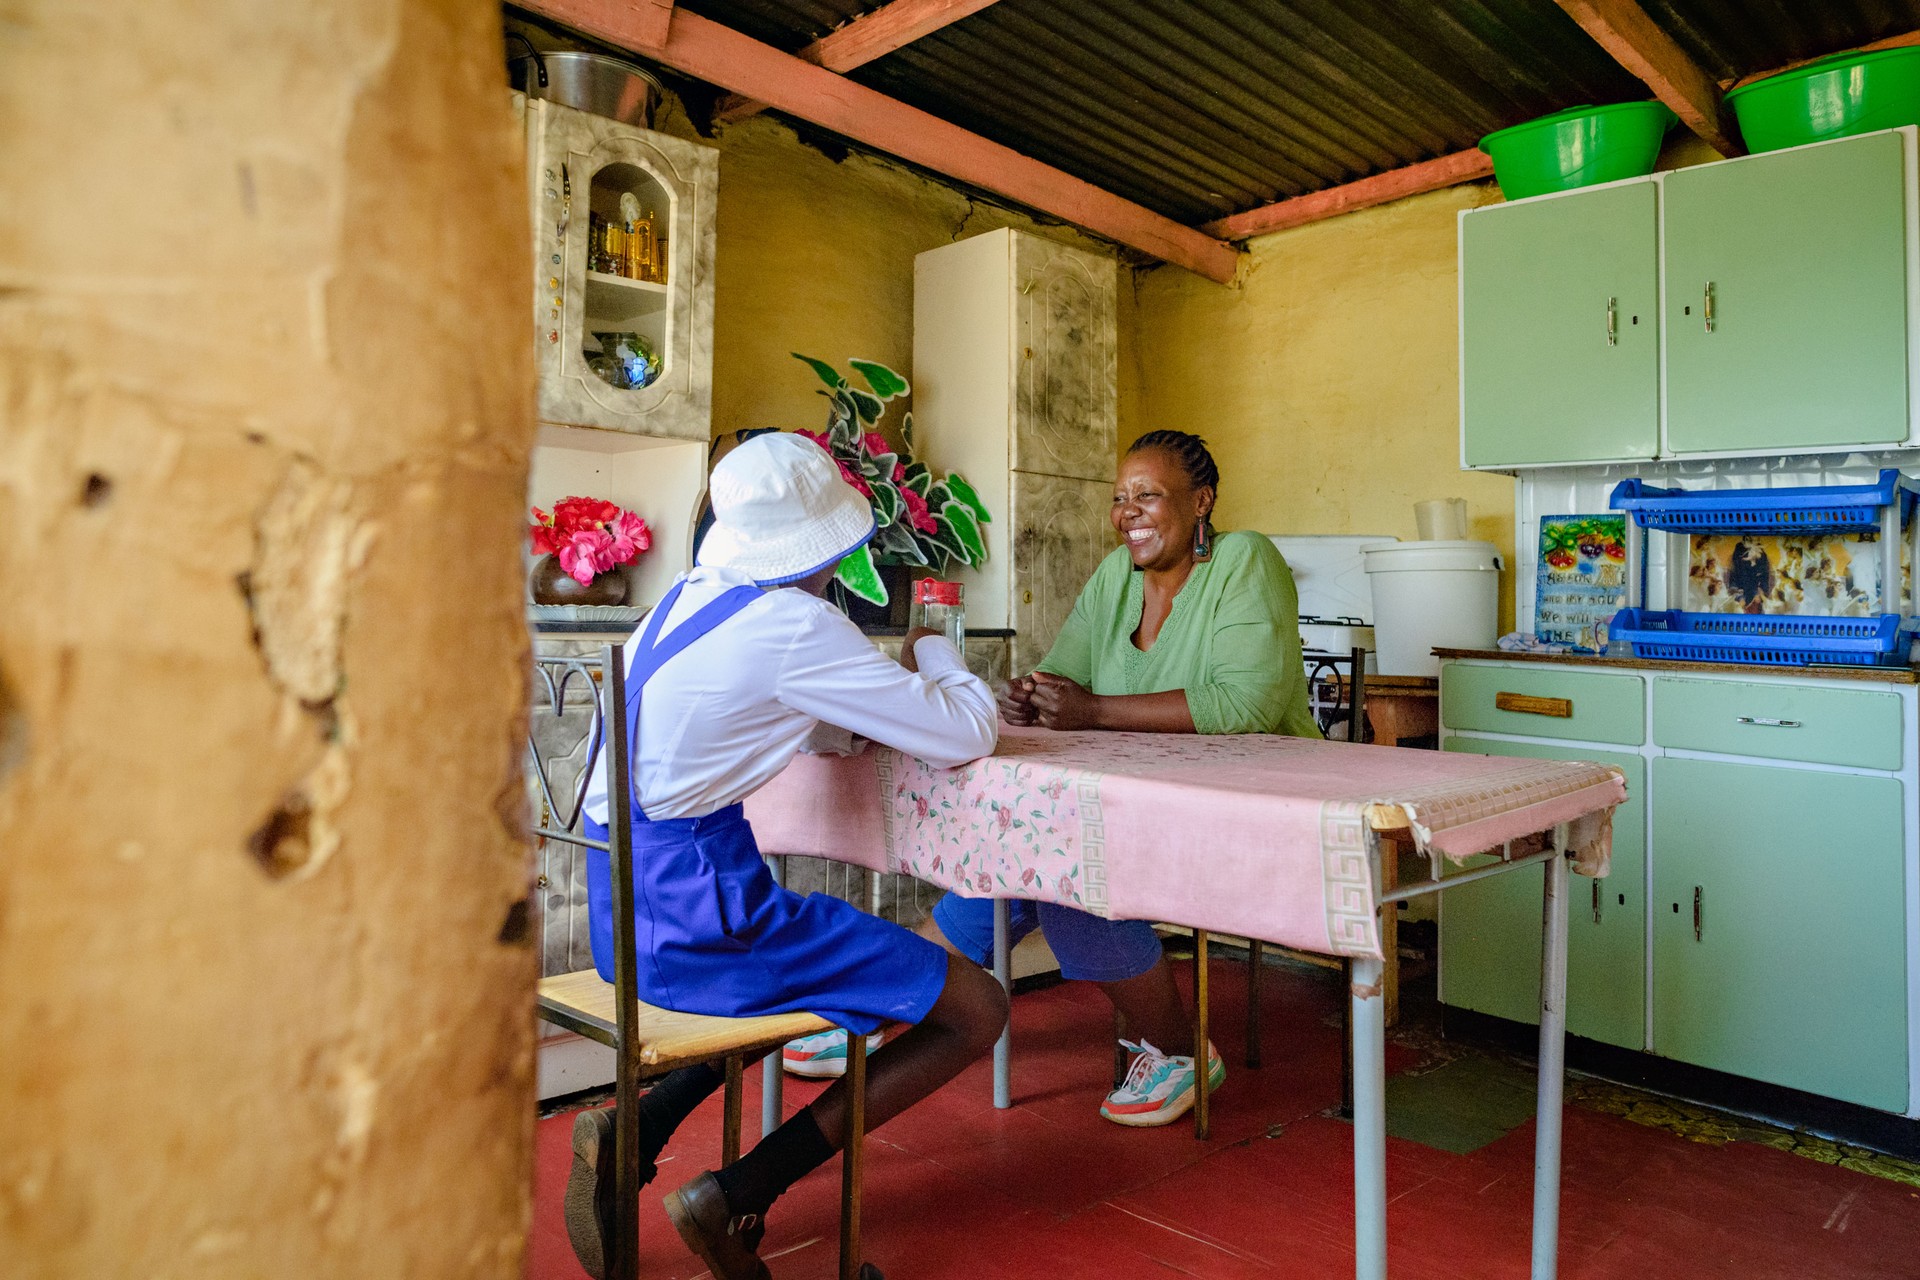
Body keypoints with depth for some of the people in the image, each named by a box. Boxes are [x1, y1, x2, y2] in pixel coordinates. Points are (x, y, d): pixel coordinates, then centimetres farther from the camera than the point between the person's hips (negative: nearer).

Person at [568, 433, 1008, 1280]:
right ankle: (734, 1198, -1)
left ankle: (631, 1133, 16)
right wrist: (934, 655, 10)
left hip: (622, 908, 9)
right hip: (694, 913, -9)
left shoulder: (683, 602, 11)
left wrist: (898, 679, 15)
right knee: (975, 1011, -1)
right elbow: (966, 737, -11)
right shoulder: (793, 625, -15)